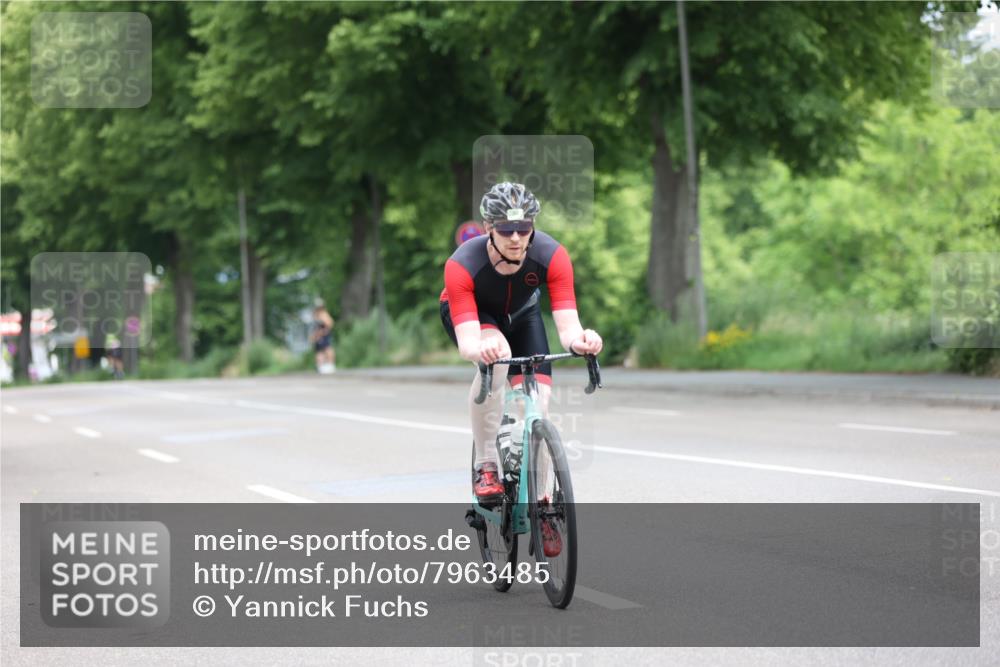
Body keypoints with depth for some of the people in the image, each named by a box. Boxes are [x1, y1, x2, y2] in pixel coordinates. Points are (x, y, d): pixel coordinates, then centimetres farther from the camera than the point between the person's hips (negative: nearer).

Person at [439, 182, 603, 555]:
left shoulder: (551, 256, -34)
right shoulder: (462, 265, -39)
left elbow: (567, 325, -40)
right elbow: (467, 341, -46)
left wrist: (580, 340, -64)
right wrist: (479, 349, -70)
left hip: (521, 314, 3)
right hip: (467, 314, -3)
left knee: (537, 404, -11)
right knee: (495, 356, -36)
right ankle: (485, 465, -22)